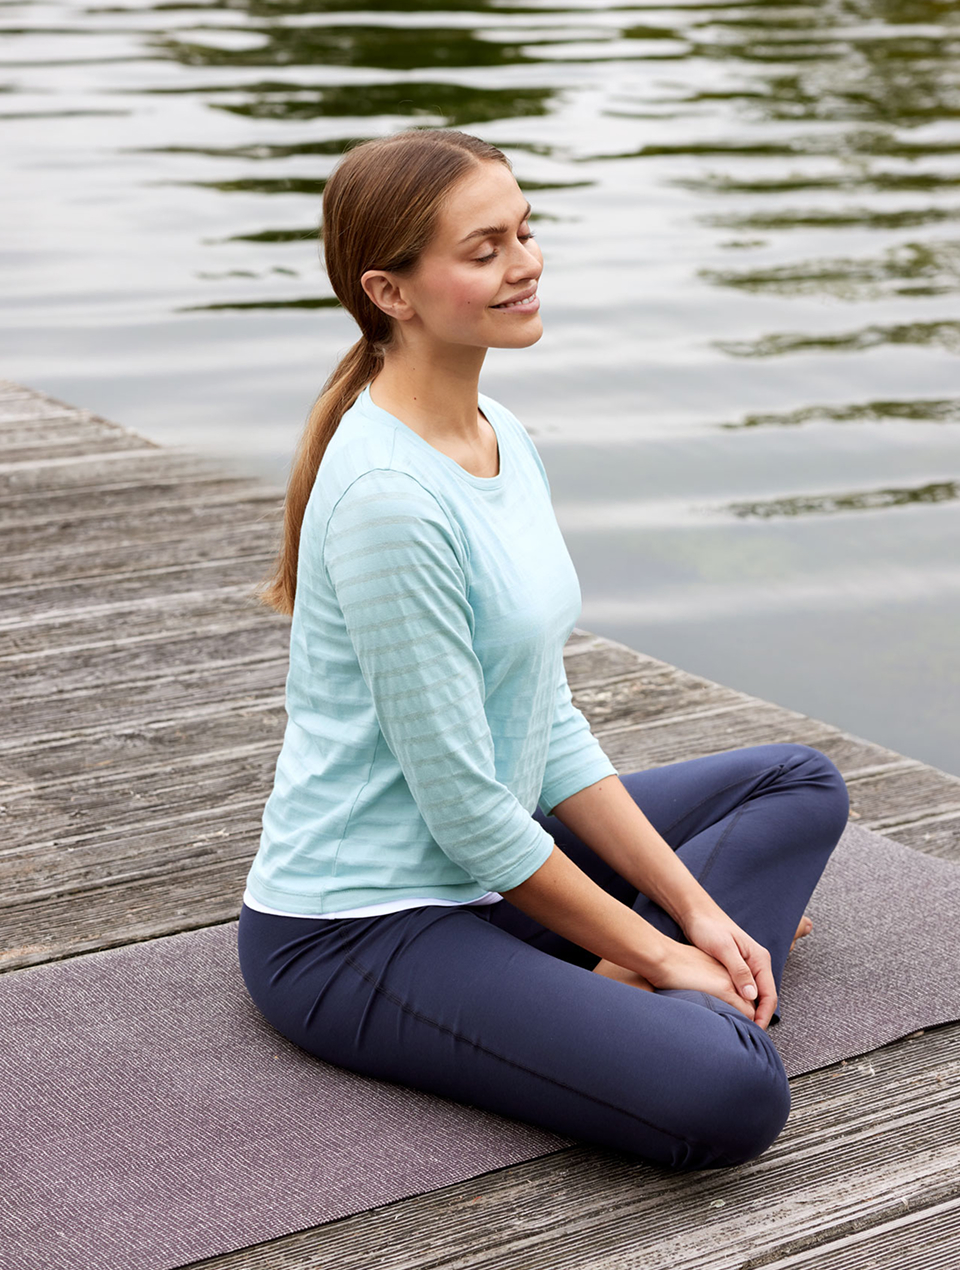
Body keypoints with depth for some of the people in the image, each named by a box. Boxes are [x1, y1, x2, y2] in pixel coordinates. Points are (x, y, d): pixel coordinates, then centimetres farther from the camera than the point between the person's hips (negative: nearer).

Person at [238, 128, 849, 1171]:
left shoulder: (503, 440, 6)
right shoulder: (390, 497, -23)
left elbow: (551, 729, 10)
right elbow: (461, 805, -20)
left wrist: (691, 910, 4)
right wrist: (651, 946, -9)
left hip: (487, 872, 10)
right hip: (353, 935, -10)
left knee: (800, 785, 18)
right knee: (727, 1095, -29)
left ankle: (622, 995, 0)